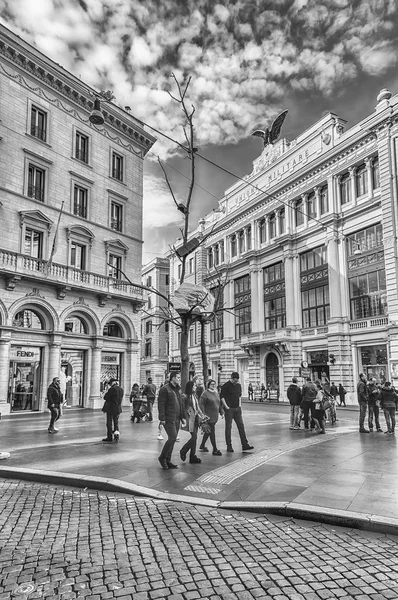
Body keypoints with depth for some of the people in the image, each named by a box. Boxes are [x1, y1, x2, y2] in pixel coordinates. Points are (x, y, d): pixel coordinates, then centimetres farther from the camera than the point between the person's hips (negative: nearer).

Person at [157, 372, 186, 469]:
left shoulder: (177, 390, 17)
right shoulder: (165, 389, -9)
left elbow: (181, 404, 21)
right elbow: (161, 404, -14)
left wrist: (183, 417, 14)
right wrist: (162, 418, -18)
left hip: (176, 420, 8)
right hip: (168, 419, -8)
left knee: (172, 439, 9)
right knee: (172, 438, -12)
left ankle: (168, 461, 18)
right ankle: (162, 457, 5)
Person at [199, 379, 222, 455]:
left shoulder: (216, 393, 12)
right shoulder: (205, 393, -12)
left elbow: (219, 404, 21)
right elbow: (201, 404, -15)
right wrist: (203, 414, -19)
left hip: (215, 416, 8)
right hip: (209, 416, -8)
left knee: (208, 431, 17)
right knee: (212, 432, -6)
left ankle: (202, 446, 31)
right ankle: (215, 450, -2)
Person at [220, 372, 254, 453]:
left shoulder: (238, 385, 9)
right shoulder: (226, 386, -10)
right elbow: (222, 397, -9)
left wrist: (239, 405, 12)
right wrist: (226, 407, -13)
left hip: (237, 409, 5)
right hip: (229, 409, -5)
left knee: (241, 426, 4)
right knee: (228, 427, 1)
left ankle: (245, 445, 8)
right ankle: (229, 446, 8)